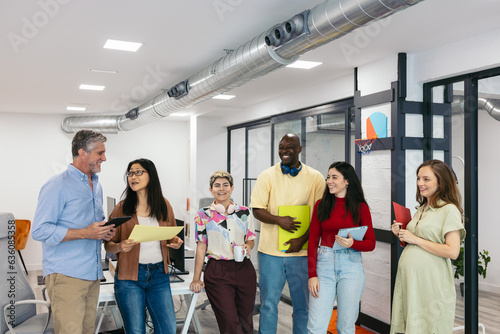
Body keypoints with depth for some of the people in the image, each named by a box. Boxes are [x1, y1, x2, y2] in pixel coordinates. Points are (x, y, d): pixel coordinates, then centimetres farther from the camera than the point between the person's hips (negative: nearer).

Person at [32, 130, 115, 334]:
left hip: (93, 274, 8)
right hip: (67, 275, -7)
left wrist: (105, 231, 4)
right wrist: (85, 233, -20)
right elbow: (40, 230, -16)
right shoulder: (57, 186, -10)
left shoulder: (96, 185, 17)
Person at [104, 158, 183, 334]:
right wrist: (120, 247, -19)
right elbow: (108, 245, 2)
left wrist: (176, 242, -5)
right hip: (129, 275, -2)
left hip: (159, 275, 2)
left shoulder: (164, 204, 5)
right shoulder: (122, 208, 0)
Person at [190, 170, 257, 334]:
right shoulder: (203, 215, 1)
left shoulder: (244, 212, 7)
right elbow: (201, 247, 1)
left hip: (244, 270, 3)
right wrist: (196, 278, -2)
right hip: (217, 273, -3)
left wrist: (248, 246, -8)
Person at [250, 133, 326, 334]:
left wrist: (302, 240, -11)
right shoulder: (267, 176, 2)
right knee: (268, 303, 8)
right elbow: (257, 210, -1)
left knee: (302, 304, 11)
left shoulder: (315, 178, 2)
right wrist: (278, 220, -19)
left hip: (302, 252, 0)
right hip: (270, 250, 0)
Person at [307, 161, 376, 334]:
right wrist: (312, 275, -3)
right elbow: (313, 241, 4)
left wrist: (353, 243, -18)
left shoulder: (360, 207, 2)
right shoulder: (321, 205, 5)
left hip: (351, 266, -1)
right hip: (324, 264, 1)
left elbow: (371, 243, 3)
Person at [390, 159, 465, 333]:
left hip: (430, 282, -7)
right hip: (408, 278, 7)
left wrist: (415, 239, -14)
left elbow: (452, 252, -17)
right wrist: (401, 235, 4)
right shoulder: (421, 210, 16)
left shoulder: (449, 210, -8)